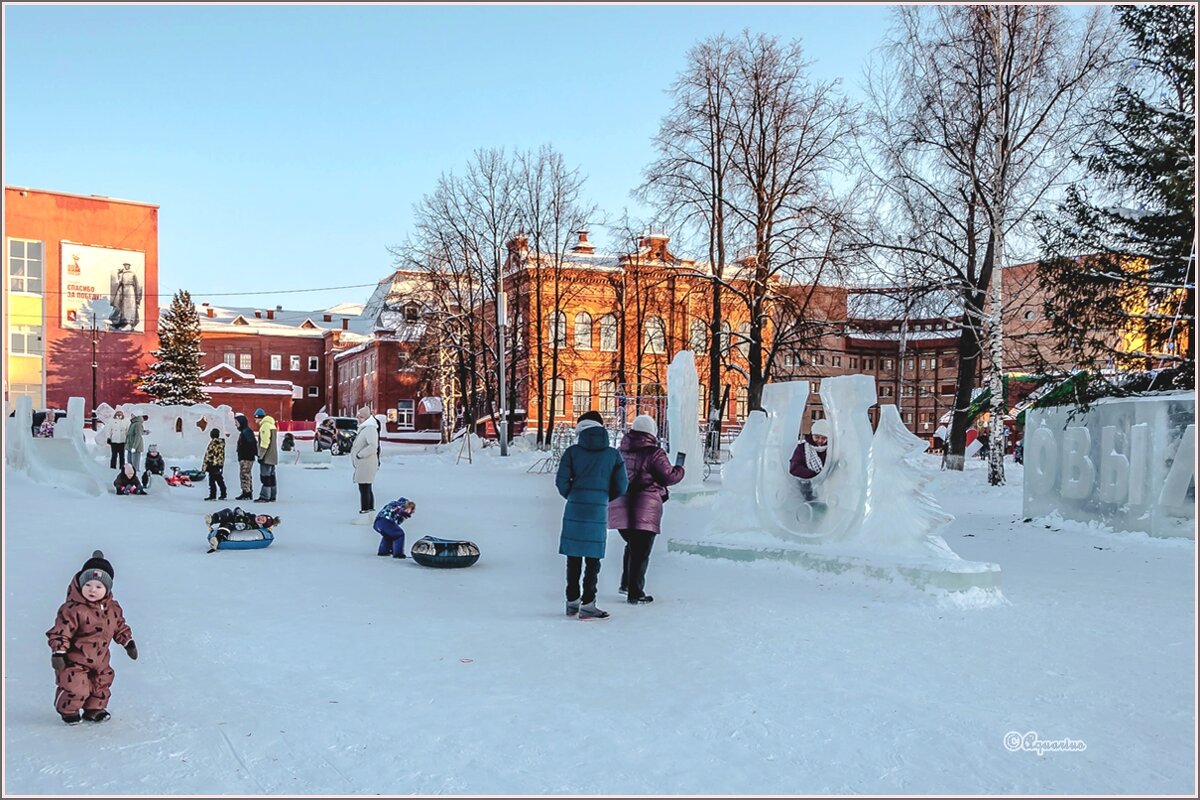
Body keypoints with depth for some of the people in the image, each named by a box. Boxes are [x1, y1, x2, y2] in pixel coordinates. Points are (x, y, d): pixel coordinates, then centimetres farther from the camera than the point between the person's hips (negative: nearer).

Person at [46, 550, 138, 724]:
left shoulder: (113, 608, -2)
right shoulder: (73, 609, -22)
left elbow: (120, 626, 12)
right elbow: (60, 631, -21)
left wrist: (128, 642, 12)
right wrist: (58, 652, -25)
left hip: (100, 659, 6)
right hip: (75, 659, -6)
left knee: (102, 684, 15)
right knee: (76, 688, -8)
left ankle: (94, 710, 36)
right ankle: (68, 711, 20)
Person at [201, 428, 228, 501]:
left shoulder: (213, 443, -14)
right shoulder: (222, 442, 8)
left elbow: (208, 454, -14)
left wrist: (204, 465, -9)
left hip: (212, 464, -7)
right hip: (220, 464, 8)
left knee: (212, 480, -3)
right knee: (220, 480, 14)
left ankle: (213, 495, -4)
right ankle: (223, 494, 15)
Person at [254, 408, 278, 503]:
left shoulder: (264, 425, -13)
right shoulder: (271, 424, 17)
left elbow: (264, 443, -18)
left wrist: (261, 455, -16)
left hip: (266, 457, -10)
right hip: (273, 456, 10)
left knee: (265, 476, -8)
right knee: (271, 476, 11)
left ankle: (265, 496, -9)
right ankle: (272, 496, 13)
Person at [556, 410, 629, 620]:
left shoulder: (573, 451, -1)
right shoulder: (613, 454, 3)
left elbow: (561, 481, -4)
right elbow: (621, 486, 3)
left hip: (574, 509, 0)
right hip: (599, 511, 0)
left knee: (574, 557, 10)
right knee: (593, 559, 5)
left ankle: (572, 602, 18)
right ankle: (587, 605, 5)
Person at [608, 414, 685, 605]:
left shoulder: (621, 451, 8)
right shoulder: (654, 453, -11)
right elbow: (669, 477, -7)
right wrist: (680, 469, 12)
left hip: (621, 507, 6)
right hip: (644, 510, -6)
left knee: (632, 545, 24)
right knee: (641, 552, 3)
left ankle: (626, 584, 26)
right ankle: (635, 593, 7)